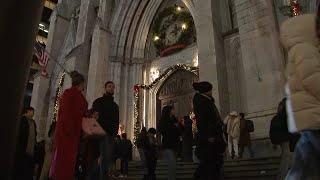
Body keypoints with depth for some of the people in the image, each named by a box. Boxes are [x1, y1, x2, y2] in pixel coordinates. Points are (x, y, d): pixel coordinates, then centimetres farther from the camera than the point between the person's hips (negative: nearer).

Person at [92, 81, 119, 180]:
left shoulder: (115, 105, 23)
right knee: (105, 156, -16)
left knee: (108, 157, 3)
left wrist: (115, 131, 4)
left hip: (111, 134, 6)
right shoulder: (99, 101, 7)